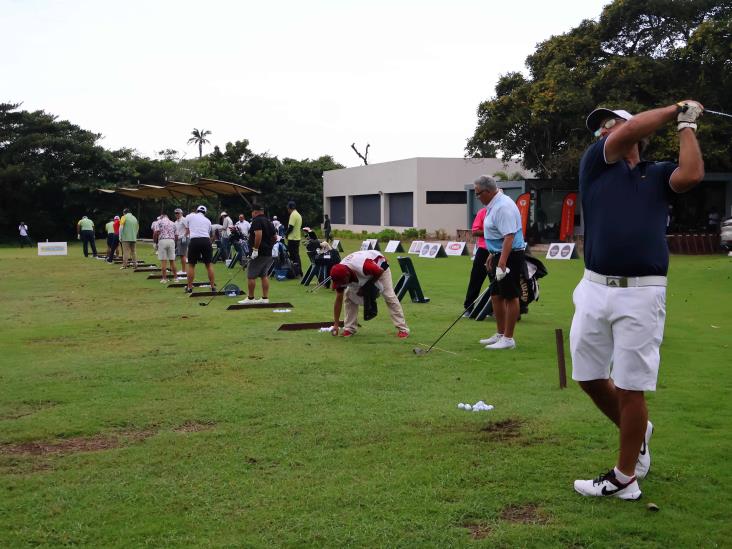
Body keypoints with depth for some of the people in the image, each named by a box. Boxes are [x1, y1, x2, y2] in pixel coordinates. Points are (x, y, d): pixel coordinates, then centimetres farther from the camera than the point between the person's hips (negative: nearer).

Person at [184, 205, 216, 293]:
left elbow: (187, 232, 17)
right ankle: (213, 286, 11)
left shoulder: (189, 216, 12)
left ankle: (189, 287, 10)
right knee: (209, 264, 10)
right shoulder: (207, 220, 19)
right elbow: (210, 234, 15)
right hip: (206, 240, 2)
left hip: (194, 241, -2)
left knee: (191, 265, 8)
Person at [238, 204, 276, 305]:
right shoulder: (269, 222, 16)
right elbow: (274, 237, 20)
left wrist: (255, 249, -24)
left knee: (251, 276, -2)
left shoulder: (257, 221, -11)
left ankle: (250, 298, 1)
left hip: (259, 254, -9)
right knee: (264, 275, 11)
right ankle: (265, 298, 9)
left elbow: (258, 235, -25)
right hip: (269, 253, 9)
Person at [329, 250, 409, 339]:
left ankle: (403, 329, -11)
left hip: (379, 266, -5)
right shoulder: (340, 276, -26)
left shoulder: (362, 267, -45)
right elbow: (338, 300, -18)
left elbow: (380, 271, -25)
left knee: (389, 296, -14)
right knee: (348, 296, -7)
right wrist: (336, 324, -18)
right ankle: (349, 328, 3)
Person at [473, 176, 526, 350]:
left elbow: (509, 237, -27)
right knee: (496, 296, 14)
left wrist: (502, 263, -31)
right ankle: (500, 334, 24)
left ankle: (508, 339, 3)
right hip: (500, 256, 10)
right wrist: (492, 255, 26)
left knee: (510, 297, -3)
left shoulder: (503, 207, -20)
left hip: (510, 257, -10)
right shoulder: (494, 205, 13)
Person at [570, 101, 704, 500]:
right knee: (589, 377, 12)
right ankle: (636, 431, 37)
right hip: (594, 289, 3)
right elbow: (631, 131, -4)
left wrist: (687, 124, 2)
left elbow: (691, 175, -11)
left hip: (641, 293, -3)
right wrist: (674, 109, 8)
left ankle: (625, 477, 14)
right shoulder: (594, 163, 12)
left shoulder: (658, 174, 11)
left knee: (630, 387, 0)